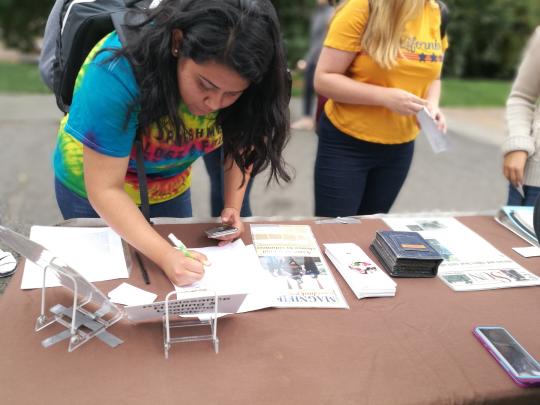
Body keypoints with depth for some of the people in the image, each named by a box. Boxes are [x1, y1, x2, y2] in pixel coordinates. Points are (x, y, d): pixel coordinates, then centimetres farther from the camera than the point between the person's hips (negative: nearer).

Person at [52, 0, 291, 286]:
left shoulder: (233, 85, -25)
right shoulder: (118, 71, -37)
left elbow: (241, 144, -8)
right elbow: (105, 189, -33)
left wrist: (232, 208, -21)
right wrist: (165, 256, -41)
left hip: (170, 191, 4)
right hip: (92, 193, -3)